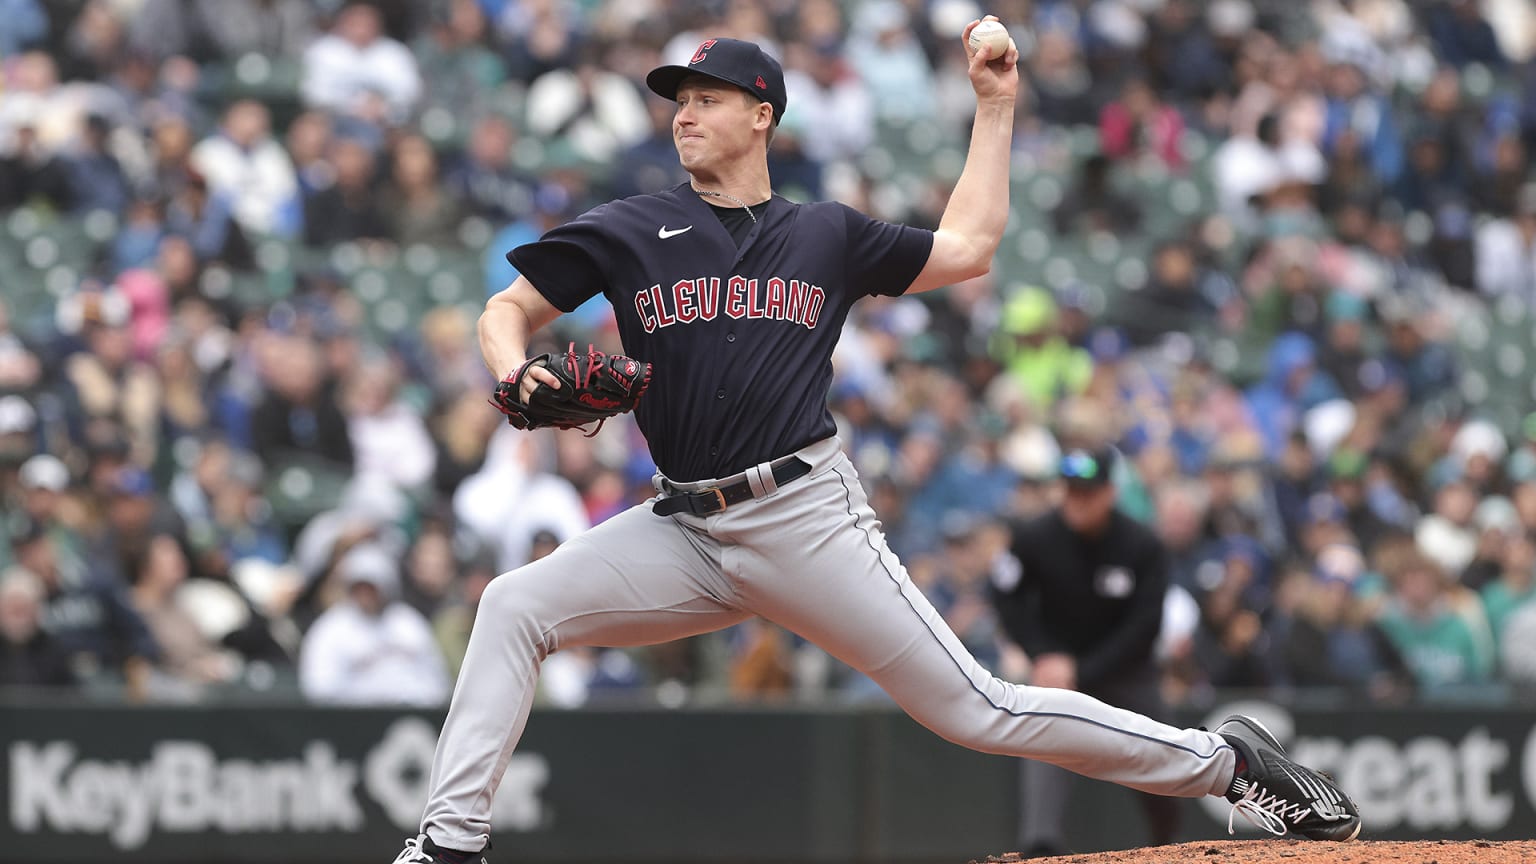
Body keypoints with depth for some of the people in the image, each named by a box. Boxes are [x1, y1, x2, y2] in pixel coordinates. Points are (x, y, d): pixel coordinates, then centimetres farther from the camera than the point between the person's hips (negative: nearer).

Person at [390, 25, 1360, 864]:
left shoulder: (828, 236, 11)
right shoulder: (630, 232, 9)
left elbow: (964, 248, 18)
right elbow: (508, 310, 9)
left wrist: (996, 109, 17)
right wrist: (514, 372, -14)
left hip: (807, 514, -2)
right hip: (687, 528, 2)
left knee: (976, 710, -7)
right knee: (515, 606, -16)